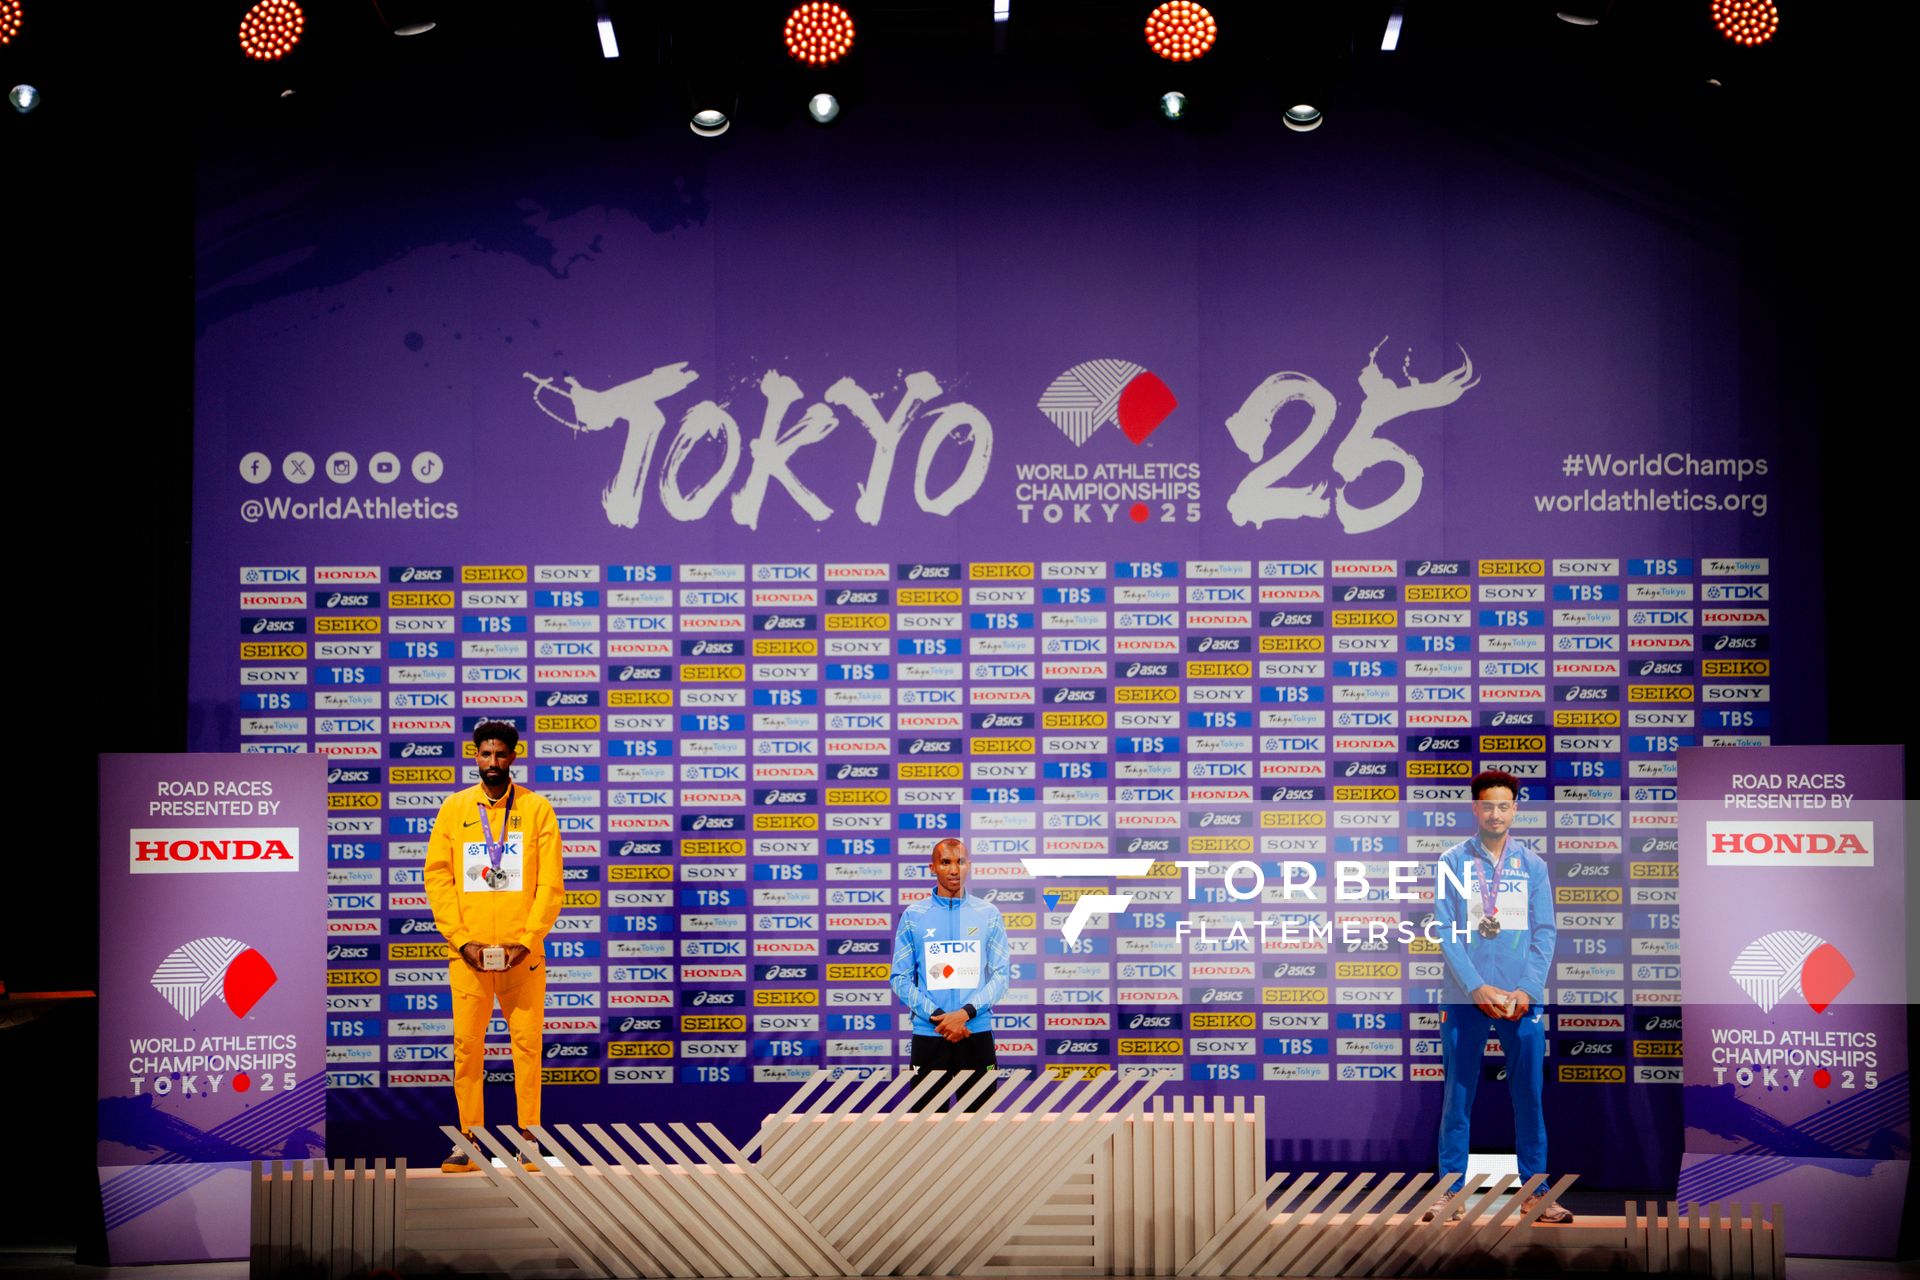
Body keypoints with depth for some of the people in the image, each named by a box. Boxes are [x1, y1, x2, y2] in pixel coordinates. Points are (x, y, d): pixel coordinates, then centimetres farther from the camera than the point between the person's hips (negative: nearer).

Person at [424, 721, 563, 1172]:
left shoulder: (537, 809, 4)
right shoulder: (454, 809, 8)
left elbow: (551, 883, 0)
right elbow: (437, 876, 3)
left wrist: (526, 941, -10)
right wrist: (461, 939, -7)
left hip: (522, 952, -1)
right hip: (468, 952, 1)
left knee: (527, 1044, 1)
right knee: (466, 1046, 1)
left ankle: (528, 1137, 9)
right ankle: (469, 1140, 8)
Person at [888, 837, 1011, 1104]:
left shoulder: (989, 914, 4)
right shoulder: (913, 916, 3)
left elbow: (1001, 973, 0)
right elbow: (899, 978, 1)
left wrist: (965, 1013, -14)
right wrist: (937, 1016, -12)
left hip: (977, 1033, 0)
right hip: (928, 1034, 0)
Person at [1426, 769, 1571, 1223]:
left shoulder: (1533, 865, 7)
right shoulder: (1453, 861, 2)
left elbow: (1545, 932, 4)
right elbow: (1446, 930, -3)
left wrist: (1527, 990, -8)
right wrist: (1477, 987, -11)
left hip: (1523, 999, 1)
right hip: (1465, 998, -1)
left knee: (1529, 1095, 4)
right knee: (1458, 1096, 3)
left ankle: (1534, 1190, 12)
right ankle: (1450, 1189, 9)